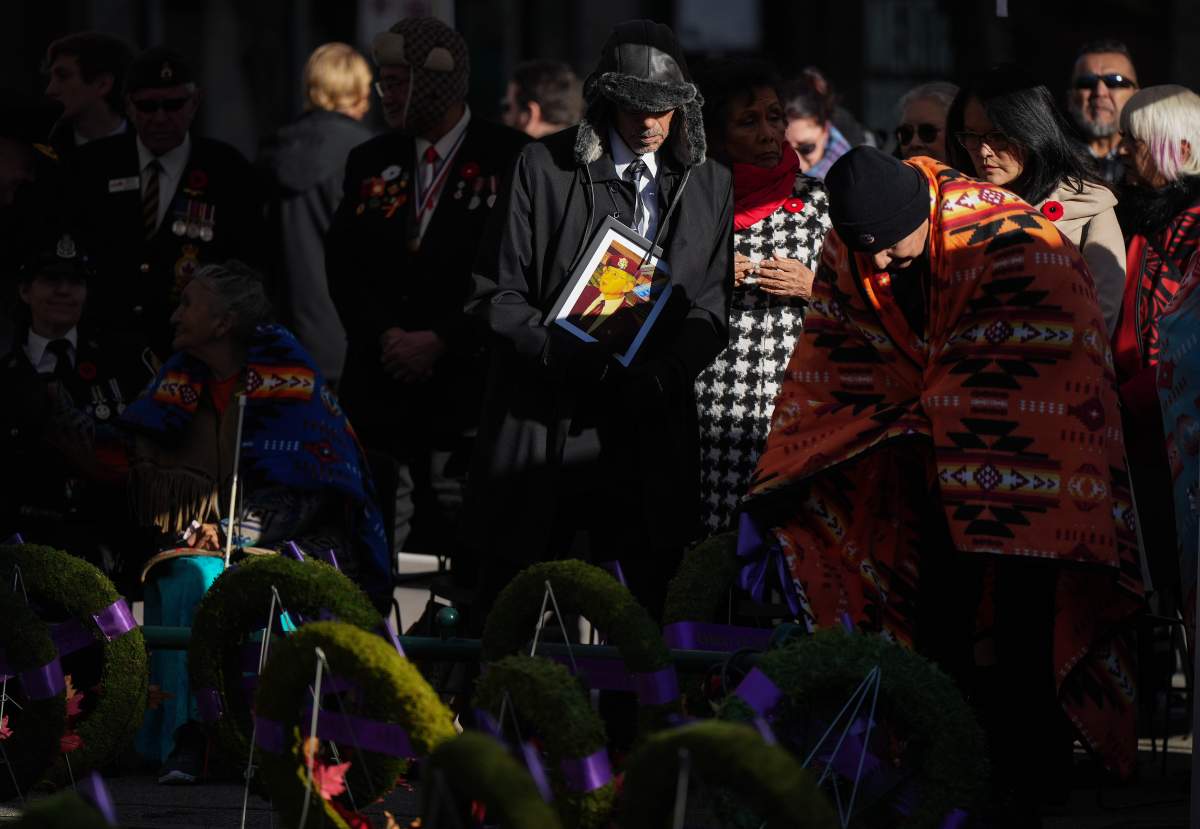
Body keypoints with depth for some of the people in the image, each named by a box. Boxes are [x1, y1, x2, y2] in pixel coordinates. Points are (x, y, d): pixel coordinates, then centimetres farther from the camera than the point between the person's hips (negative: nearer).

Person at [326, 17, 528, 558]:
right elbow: (343, 266, 9)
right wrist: (385, 337, -7)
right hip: (379, 386, 4)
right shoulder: (370, 162, 13)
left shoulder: (509, 160, -3)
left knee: (456, 540, -8)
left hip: (465, 385, -4)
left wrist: (441, 342, -11)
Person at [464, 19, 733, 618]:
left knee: (647, 604, 1)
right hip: (543, 423, -2)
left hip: (651, 427, 2)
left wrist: (669, 369, -12)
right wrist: (563, 354, -18)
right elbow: (496, 294, -1)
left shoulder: (708, 186, 11)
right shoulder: (543, 169, 1)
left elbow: (711, 306, 9)